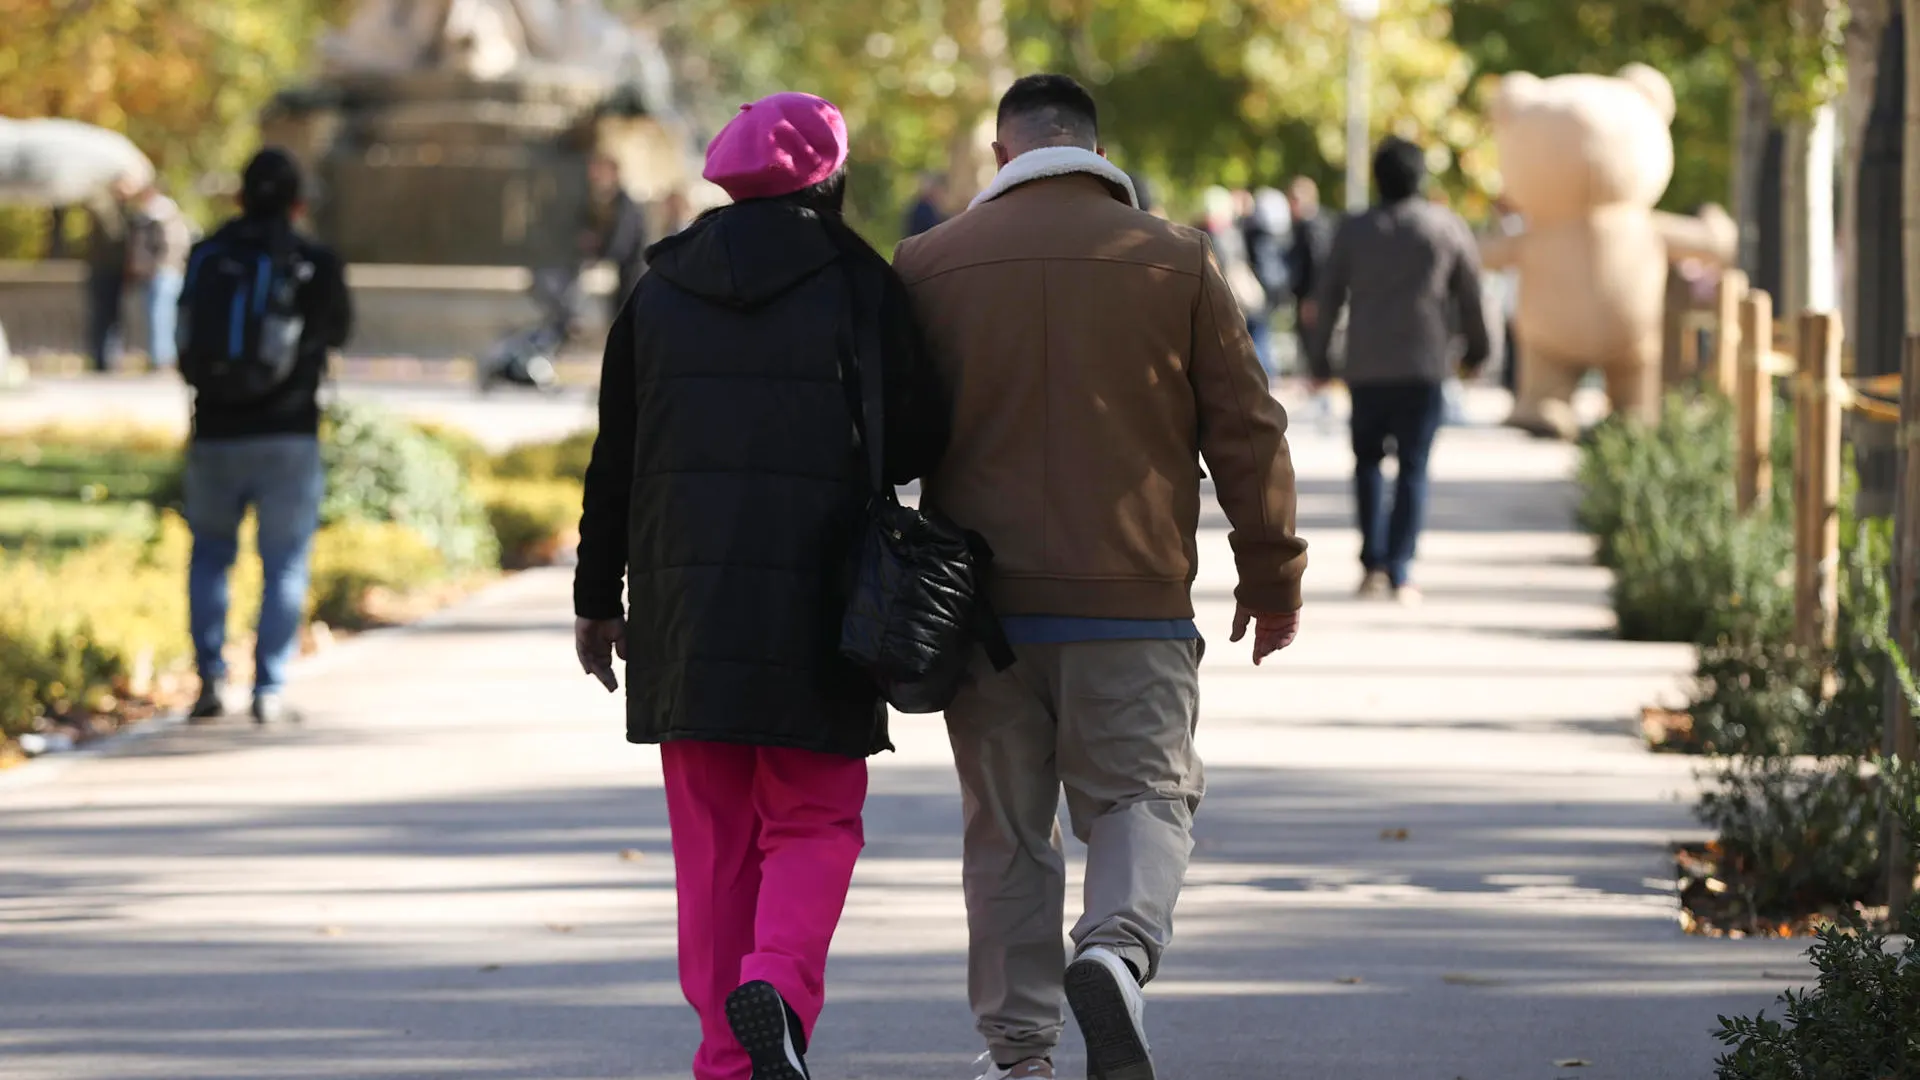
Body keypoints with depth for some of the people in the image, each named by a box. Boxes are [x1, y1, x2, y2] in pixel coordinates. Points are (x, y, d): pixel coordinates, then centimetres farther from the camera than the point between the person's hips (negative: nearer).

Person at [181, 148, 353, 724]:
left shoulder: (206, 256, 2)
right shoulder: (315, 264, -5)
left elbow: (187, 343, 11)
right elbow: (338, 330, 13)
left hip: (215, 434, 2)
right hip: (288, 437, -2)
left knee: (210, 553, 17)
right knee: (284, 564, 5)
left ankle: (211, 677, 6)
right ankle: (269, 690, 0)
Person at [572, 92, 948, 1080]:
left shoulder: (658, 293, 7)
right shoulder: (859, 285, -3)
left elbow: (614, 462, 9)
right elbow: (919, 441, -3)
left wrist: (598, 600, 17)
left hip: (684, 600, 3)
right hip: (815, 607, -3)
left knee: (713, 840, 9)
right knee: (813, 823, 5)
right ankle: (777, 985, -20)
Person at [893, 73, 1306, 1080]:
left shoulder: (929, 265, 3)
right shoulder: (1175, 261, 1)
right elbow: (1247, 430, 3)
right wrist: (1271, 578, 13)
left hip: (982, 607, 1)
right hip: (1133, 602, -1)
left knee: (1007, 827, 10)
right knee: (1144, 797, 7)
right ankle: (1118, 948, -21)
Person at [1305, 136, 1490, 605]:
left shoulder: (1354, 231, 4)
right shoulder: (1447, 227, 2)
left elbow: (1327, 297, 5)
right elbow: (1470, 293, 7)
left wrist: (1319, 357, 14)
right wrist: (1476, 349, 21)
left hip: (1367, 367, 1)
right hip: (1426, 365, -1)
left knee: (1367, 460, 14)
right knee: (1413, 468, 1)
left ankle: (1374, 562, 0)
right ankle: (1399, 573, -6)